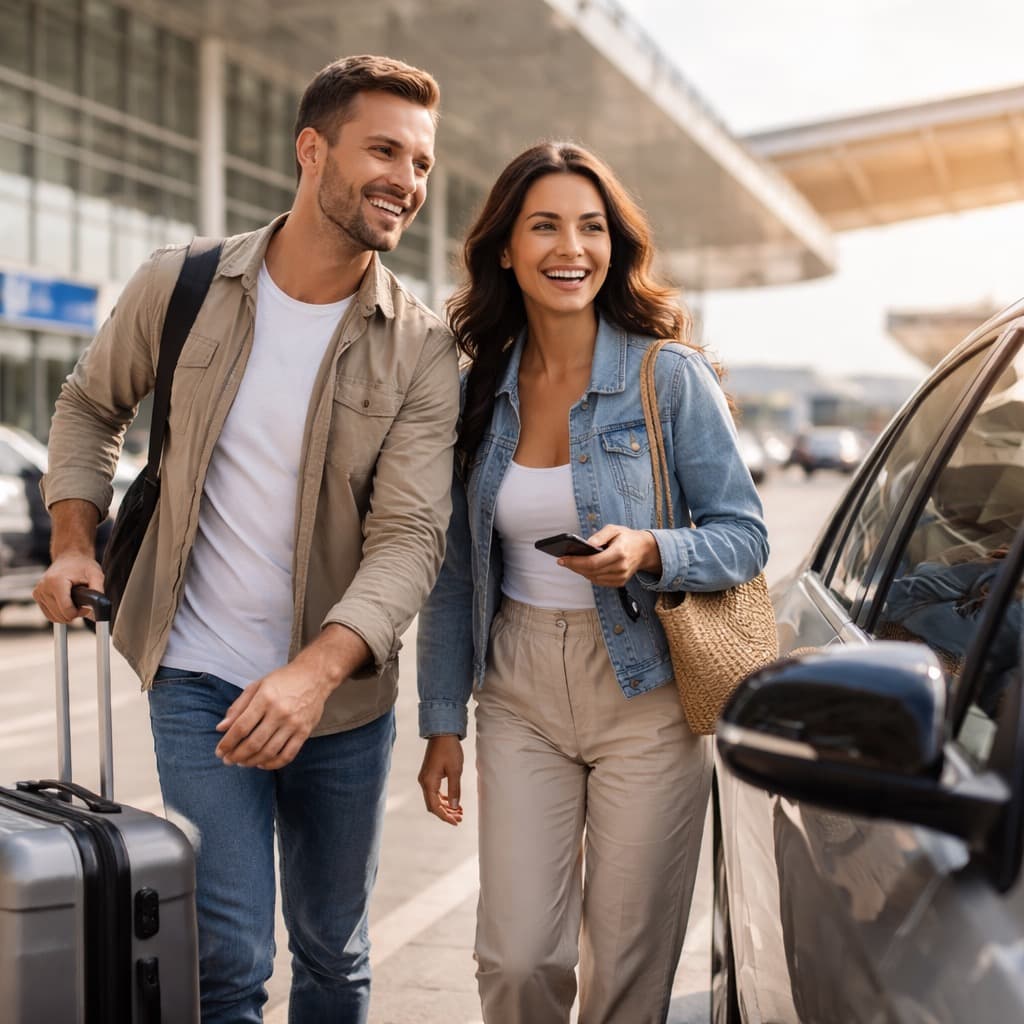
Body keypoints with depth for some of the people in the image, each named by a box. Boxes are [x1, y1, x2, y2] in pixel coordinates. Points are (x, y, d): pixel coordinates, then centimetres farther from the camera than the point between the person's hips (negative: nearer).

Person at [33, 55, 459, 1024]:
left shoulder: (421, 351, -8)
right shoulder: (179, 287, -5)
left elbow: (409, 537, -16)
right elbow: (90, 403, 13)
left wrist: (316, 670, -31)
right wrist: (74, 542, 1)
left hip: (343, 694, 1)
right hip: (199, 680, -1)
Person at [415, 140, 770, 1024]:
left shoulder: (671, 377, -7)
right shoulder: (479, 392, 3)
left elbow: (745, 535, -4)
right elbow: (455, 573, 8)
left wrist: (648, 551, -24)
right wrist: (442, 724, 7)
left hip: (646, 695, -2)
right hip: (521, 694, 3)